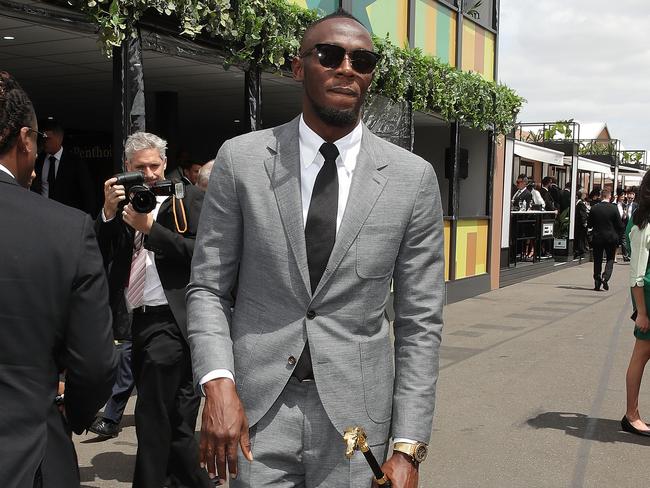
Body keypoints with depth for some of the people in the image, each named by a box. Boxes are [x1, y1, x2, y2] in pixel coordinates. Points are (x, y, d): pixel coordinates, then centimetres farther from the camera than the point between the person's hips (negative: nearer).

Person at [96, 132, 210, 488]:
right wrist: (108, 212, -7)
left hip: (169, 320, -6)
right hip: (137, 321, 6)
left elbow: (198, 252, -14)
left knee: (152, 418, -7)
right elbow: (99, 255, 6)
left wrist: (149, 226, -18)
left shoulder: (187, 198, -1)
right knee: (175, 417, 18)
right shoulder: (123, 202, 14)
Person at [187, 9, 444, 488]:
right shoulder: (241, 159, -2)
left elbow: (419, 321, -1)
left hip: (356, 415, 1)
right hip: (255, 410, 0)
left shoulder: (413, 178, -2)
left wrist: (409, 446, -5)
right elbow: (208, 287, 2)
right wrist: (218, 383, -13)